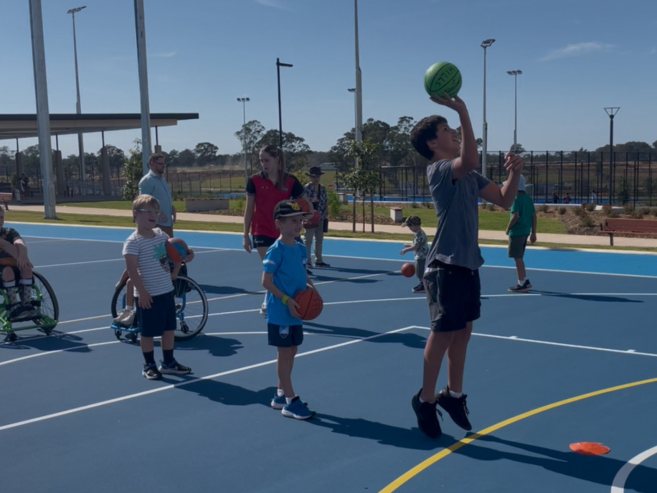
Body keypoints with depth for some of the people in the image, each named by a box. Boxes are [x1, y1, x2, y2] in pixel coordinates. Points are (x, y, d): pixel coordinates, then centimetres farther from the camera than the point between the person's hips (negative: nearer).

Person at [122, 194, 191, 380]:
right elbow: (132, 270, -20)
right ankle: (149, 365, 19)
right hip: (149, 295, -7)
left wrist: (174, 272, 6)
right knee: (148, 332, 5)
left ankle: (168, 363, 27)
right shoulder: (133, 242, -15)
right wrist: (142, 292, -23)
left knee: (169, 329, 14)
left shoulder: (161, 235, 6)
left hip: (167, 291, 7)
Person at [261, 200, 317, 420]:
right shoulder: (276, 250, -15)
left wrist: (310, 286, -2)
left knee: (291, 352, 14)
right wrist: (287, 300, -22)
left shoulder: (301, 249, 7)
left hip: (296, 312, 8)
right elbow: (266, 282, -16)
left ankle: (281, 395, 28)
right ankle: (290, 401, 7)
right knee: (284, 354, 0)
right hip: (280, 312, -8)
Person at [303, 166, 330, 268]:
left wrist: (326, 212, 5)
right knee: (309, 239, -2)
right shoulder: (306, 188, -8)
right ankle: (307, 261, 1)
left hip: (321, 218, 7)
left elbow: (326, 201, 14)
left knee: (319, 240, 13)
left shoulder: (323, 188, 10)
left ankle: (319, 260, 23)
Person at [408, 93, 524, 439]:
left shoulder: (468, 176, 14)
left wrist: (515, 172, -4)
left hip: (469, 265, 9)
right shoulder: (438, 170, -14)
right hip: (447, 267, -9)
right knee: (443, 334, 0)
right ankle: (426, 399, 15)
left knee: (463, 331, 15)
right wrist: (463, 112, -36)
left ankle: (453, 394, 28)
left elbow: (504, 200, 13)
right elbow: (471, 160, -36)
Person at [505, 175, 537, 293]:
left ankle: (522, 284, 2)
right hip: (526, 232, 8)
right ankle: (525, 281, 22)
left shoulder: (516, 199, -13)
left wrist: (508, 228, -8)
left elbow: (516, 216, -21)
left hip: (516, 232, -8)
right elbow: (534, 216, 11)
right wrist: (533, 233, 15)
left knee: (518, 258, -1)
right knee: (519, 257, 19)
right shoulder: (528, 198, 11)